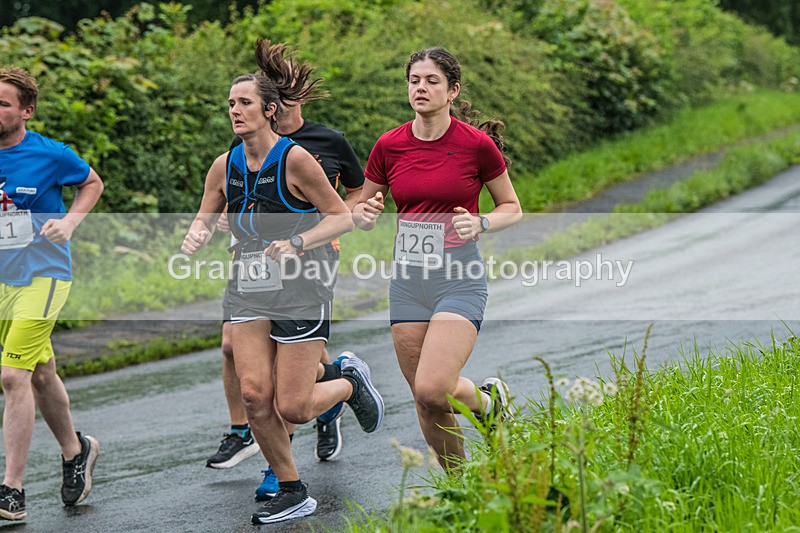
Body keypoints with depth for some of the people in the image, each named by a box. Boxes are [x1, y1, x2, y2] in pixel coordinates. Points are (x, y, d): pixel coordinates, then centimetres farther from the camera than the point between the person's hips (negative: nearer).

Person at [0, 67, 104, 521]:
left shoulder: (51, 155, -9)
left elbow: (92, 183, 9)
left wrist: (70, 221, -7)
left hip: (41, 276, -5)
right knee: (40, 374, 17)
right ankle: (75, 451, 40)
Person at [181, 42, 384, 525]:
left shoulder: (295, 159, -13)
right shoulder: (225, 167, 3)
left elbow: (342, 217, -10)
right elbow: (207, 218, 16)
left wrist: (297, 242, -23)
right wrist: (196, 236, -7)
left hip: (301, 291, -5)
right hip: (251, 290, 5)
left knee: (292, 408, -7)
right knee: (254, 393, -8)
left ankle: (351, 382, 26)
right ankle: (293, 492, 9)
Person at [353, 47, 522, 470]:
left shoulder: (477, 144, -7)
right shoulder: (389, 146, 2)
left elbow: (512, 208, 5)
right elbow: (362, 211, 12)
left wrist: (481, 224, -15)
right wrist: (365, 214, -11)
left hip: (459, 279, -4)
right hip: (407, 279, 4)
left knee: (432, 389, -20)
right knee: (423, 398, 5)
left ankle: (487, 399, 14)